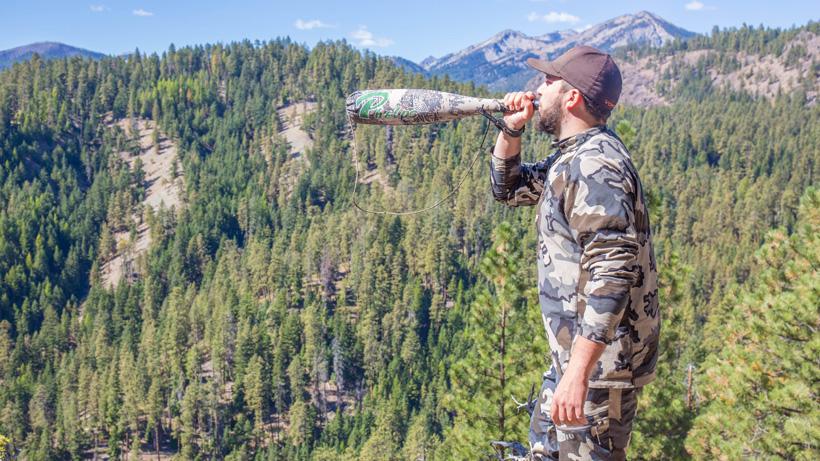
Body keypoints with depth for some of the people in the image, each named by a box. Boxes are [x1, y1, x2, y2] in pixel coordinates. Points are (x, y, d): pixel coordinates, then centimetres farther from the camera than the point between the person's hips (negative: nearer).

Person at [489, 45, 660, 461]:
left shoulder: (593, 164, -22)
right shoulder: (572, 155, 10)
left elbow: (612, 273, -30)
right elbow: (509, 190, 24)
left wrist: (577, 372, -32)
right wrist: (511, 131, 6)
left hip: (599, 355, -11)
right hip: (577, 348, 11)